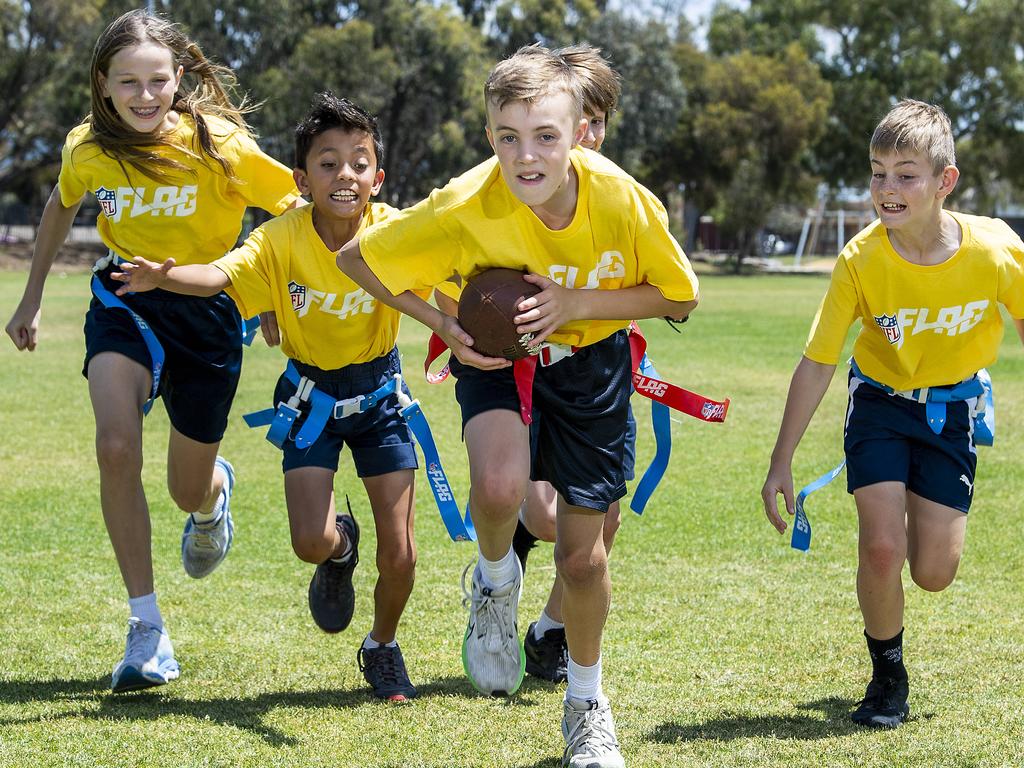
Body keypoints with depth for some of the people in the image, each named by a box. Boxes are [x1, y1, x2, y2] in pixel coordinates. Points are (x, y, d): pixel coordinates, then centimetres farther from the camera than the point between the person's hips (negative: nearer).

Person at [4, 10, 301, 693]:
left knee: (190, 493, 10)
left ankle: (216, 490, 53)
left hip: (205, 310, -1)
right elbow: (63, 206, 14)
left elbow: (298, 209, -14)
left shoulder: (217, 144, -21)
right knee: (116, 447, -25)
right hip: (124, 299, 2)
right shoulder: (87, 148, -9)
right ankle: (147, 628, -14)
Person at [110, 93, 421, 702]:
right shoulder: (282, 239, -21)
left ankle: (383, 647, 29)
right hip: (310, 392, 0)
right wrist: (164, 276, -57)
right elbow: (220, 274, -36)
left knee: (399, 554, -3)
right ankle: (340, 547, 27)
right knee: (311, 542, -14)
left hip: (379, 389, 0)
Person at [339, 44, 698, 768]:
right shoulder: (464, 207, -29)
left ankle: (587, 701, 33)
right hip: (498, 356, -1)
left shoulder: (628, 203, -28)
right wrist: (444, 324, -24)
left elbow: (678, 298, -12)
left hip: (591, 360, 1)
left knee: (582, 554, 6)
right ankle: (495, 582, 4)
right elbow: (356, 258, -14)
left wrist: (576, 305, -26)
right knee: (500, 484, -32)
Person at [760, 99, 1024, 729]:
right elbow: (817, 363, -15)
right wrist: (782, 462, -14)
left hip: (953, 409, 1)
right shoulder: (861, 260, -23)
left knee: (934, 573, -2)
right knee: (882, 548, -15)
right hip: (882, 400, -1)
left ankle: (919, 516, 36)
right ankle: (888, 677, 10)